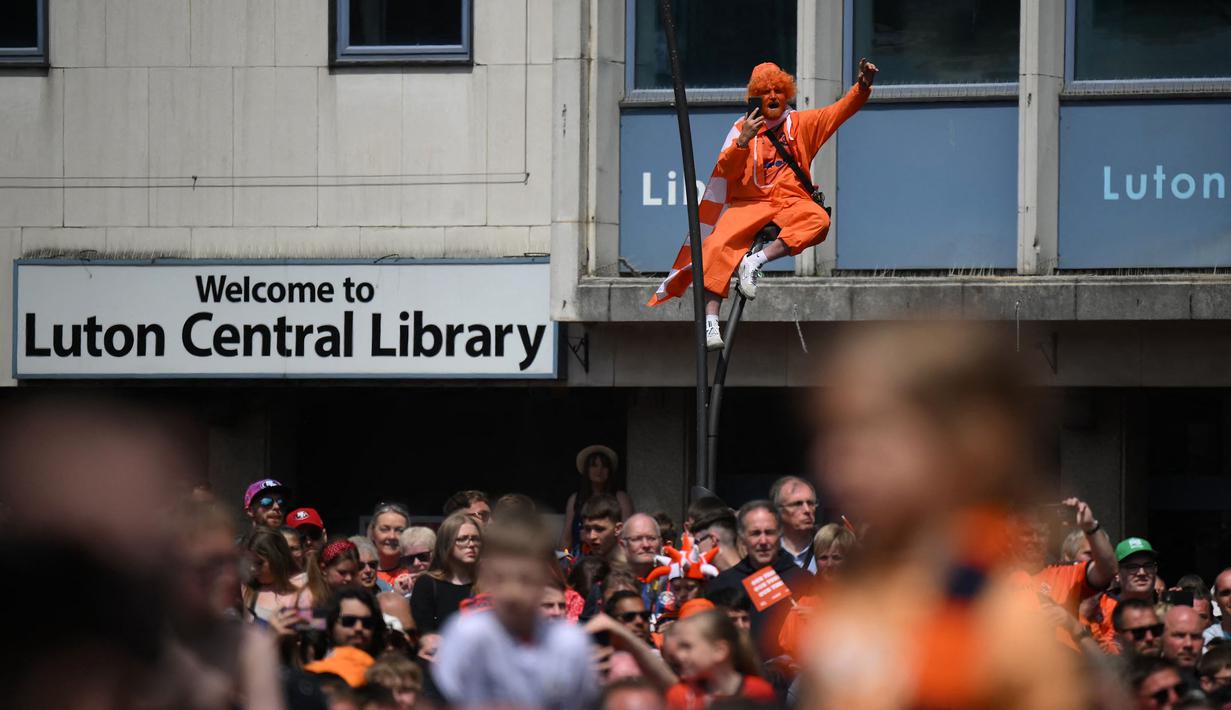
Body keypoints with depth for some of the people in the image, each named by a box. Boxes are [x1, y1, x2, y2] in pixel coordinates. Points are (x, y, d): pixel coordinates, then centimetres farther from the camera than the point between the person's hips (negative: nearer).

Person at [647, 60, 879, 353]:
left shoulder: (802, 124, 14)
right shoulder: (744, 128, 12)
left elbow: (841, 110, 5)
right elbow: (725, 171, 1)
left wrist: (862, 86, -12)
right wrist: (743, 142, -16)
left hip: (791, 202, 1)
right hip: (750, 202, -1)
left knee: (817, 218, -34)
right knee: (719, 245, -28)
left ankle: (757, 261, -33)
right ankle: (710, 322, -35)